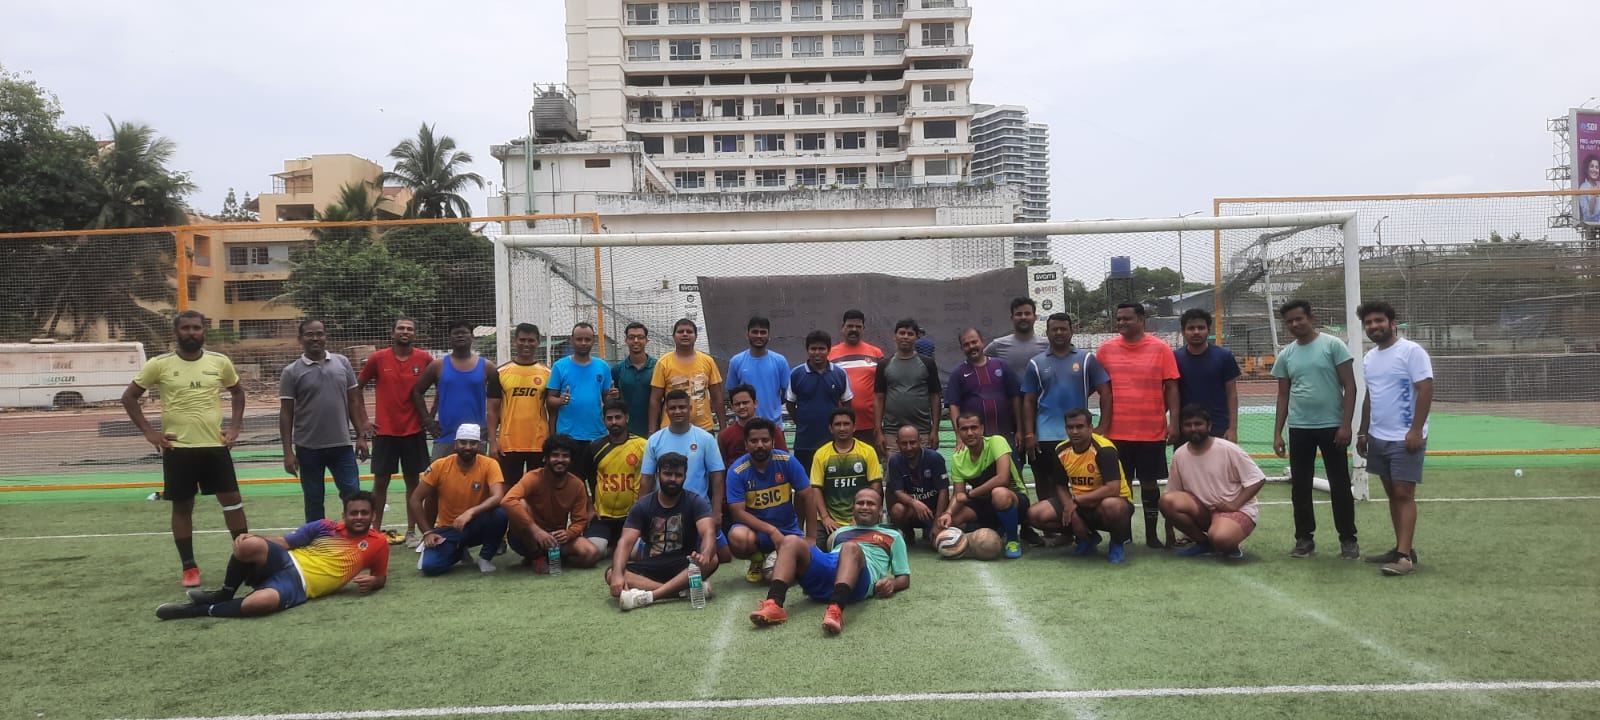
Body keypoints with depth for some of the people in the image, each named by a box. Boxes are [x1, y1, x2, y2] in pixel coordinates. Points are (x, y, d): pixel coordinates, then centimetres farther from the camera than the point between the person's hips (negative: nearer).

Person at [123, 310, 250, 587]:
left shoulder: (220, 362, 2)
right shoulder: (159, 364, -3)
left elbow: (238, 392, 19)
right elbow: (129, 396, 6)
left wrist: (235, 426, 7)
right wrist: (149, 432, -2)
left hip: (215, 446, 1)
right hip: (178, 449, -1)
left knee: (232, 500, 3)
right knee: (182, 507, 6)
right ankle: (189, 567, 16)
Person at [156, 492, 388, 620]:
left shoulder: (378, 543, 7)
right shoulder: (325, 527, 11)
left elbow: (381, 577, 17)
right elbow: (283, 542, 10)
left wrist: (371, 581, -8)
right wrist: (253, 538, -9)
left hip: (300, 586, -2)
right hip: (287, 563, 2)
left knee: (258, 603, -38)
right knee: (249, 544, -33)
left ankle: (196, 610, -10)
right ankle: (224, 593, -3)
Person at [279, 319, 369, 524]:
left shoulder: (342, 362, 5)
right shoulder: (292, 372, -1)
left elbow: (353, 401, 9)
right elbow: (286, 413, -1)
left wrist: (361, 435, 3)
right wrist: (288, 452, -5)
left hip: (342, 445, 1)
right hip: (308, 448, -1)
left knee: (353, 496, 1)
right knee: (314, 501, 8)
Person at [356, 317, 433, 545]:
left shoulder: (424, 359, -2)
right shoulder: (377, 358, -3)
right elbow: (357, 388, 7)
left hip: (414, 431, 1)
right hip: (384, 431, -1)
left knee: (413, 480, 6)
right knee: (381, 481, 5)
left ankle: (411, 532, 14)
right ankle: (376, 530, 15)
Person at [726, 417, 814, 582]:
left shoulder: (787, 461, -11)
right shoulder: (736, 471, -13)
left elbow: (807, 497, -5)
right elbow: (738, 512, -16)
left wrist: (811, 536, -6)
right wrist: (771, 531, -26)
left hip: (788, 529, 2)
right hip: (755, 527, -2)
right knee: (738, 537, -35)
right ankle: (757, 560, 2)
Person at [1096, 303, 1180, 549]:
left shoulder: (1161, 348, -2)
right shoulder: (1106, 349, 3)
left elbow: (1171, 388, -2)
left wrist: (1173, 422, -9)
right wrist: (1102, 424, 5)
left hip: (1152, 431, -1)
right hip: (1117, 432, 2)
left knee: (1149, 482, 9)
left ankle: (1151, 534, 20)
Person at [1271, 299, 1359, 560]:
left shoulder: (1333, 345, -4)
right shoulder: (1285, 355, 8)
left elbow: (1349, 387, -6)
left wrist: (1345, 425, -13)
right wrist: (1277, 433, 7)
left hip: (1331, 426, -4)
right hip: (1299, 429, 4)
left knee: (1340, 485, 3)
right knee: (1300, 486, 6)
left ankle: (1348, 539, 14)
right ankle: (1304, 538, 17)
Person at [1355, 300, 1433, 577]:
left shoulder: (1411, 351, -10)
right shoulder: (1369, 358, 13)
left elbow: (1425, 390, -16)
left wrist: (1416, 430, -21)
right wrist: (1363, 432, 19)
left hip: (1405, 438, -8)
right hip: (1379, 438, 8)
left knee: (1404, 494, -9)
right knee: (1392, 494, 10)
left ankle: (1405, 556, -9)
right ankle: (1401, 549, 16)